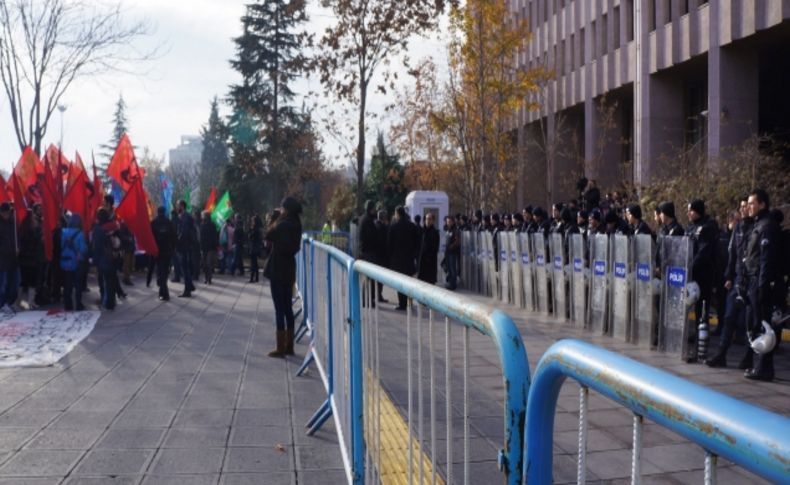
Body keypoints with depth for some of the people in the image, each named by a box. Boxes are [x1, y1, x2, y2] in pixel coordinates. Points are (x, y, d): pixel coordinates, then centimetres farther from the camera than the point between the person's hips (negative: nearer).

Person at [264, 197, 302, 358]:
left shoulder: (283, 225, -18)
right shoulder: (295, 224, 9)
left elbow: (268, 235, -13)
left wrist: (276, 220, -5)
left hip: (278, 269, -9)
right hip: (288, 269, 9)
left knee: (279, 309, -4)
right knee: (287, 308, 13)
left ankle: (280, 348, 0)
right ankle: (289, 346, 19)